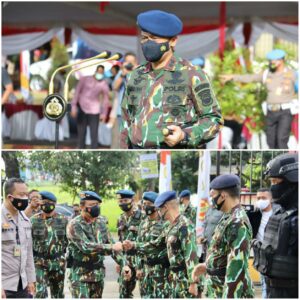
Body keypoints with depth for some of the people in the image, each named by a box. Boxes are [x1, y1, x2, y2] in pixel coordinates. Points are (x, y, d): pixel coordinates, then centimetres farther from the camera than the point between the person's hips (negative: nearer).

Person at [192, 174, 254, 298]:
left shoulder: (237, 223, -20)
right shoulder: (228, 218, 13)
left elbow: (237, 265, -25)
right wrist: (207, 265, 16)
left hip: (230, 292, -10)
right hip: (218, 292, 10)